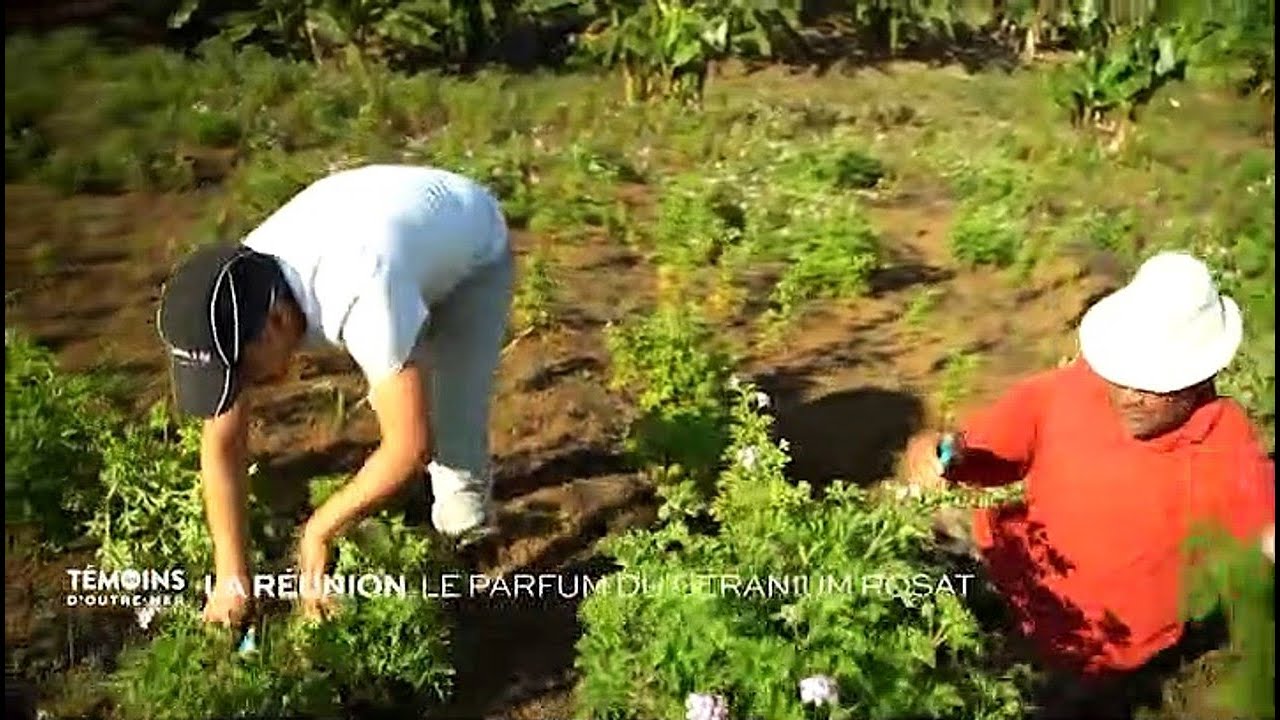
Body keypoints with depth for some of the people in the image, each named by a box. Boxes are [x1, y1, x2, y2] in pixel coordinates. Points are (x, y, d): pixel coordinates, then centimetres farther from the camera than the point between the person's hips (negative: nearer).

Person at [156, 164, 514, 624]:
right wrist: (231, 576, -20)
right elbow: (222, 443, -18)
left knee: (450, 425, -14)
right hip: (412, 230, 6)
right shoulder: (233, 303, -26)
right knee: (393, 399, 14)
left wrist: (318, 531, -29)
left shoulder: (360, 298, -48)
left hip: (471, 247, -6)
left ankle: (466, 542, 14)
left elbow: (411, 447, -42)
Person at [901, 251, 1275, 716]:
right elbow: (977, 457, -14)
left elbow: (1265, 525, -9)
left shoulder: (1227, 446, -21)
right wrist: (935, 455, -35)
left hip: (1110, 652, -1)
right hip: (1013, 583, 1)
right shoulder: (1064, 392, -22)